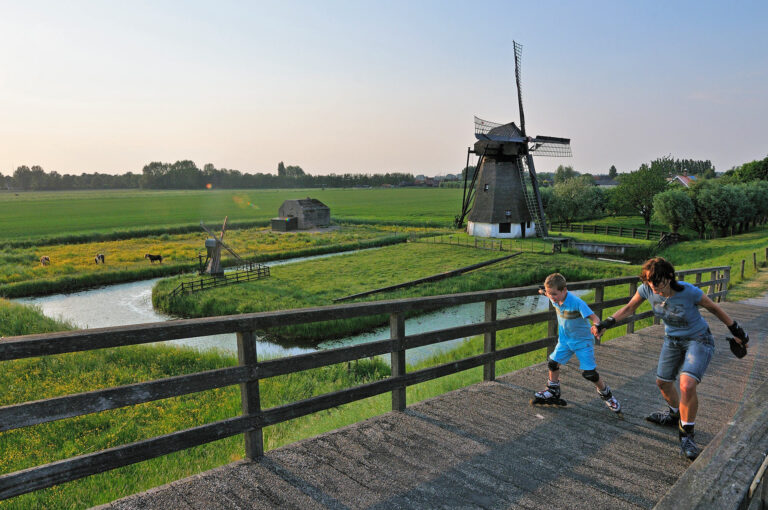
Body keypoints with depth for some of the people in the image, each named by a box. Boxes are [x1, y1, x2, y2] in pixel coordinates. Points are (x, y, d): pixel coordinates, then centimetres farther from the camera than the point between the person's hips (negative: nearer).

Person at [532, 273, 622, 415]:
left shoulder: (577, 302, -31)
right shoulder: (555, 299, -12)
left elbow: (594, 317, -35)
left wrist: (596, 327, -54)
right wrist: (545, 292, 1)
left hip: (583, 340, -6)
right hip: (565, 339, 6)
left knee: (589, 373, -7)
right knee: (553, 363, 5)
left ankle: (606, 394, 21)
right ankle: (553, 392, 28)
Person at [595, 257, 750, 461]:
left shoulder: (689, 292, -30)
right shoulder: (647, 289, -18)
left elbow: (713, 308, -12)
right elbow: (629, 308, -2)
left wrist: (736, 331, -1)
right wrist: (607, 323, -13)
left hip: (698, 340, -6)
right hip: (672, 340, 6)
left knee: (687, 385, -24)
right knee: (663, 383, 15)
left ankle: (686, 434, -2)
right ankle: (675, 415, 46)